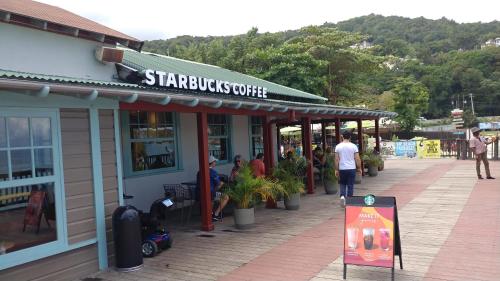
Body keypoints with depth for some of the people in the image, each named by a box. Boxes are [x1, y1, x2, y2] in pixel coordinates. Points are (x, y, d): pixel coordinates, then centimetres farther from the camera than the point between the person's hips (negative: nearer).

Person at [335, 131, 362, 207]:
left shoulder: (338, 146, -1)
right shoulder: (353, 146, -4)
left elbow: (336, 159, -1)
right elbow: (357, 159, -3)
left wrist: (336, 170, 6)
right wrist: (359, 168, 8)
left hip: (342, 169, 1)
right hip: (351, 168, -1)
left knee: (342, 184, 16)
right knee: (350, 185, 6)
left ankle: (342, 196, -5)